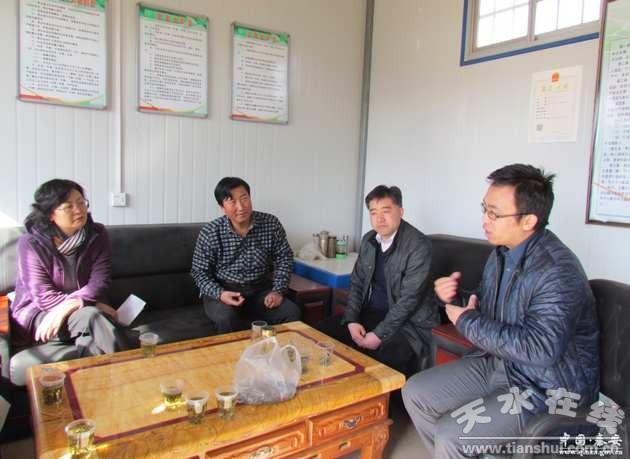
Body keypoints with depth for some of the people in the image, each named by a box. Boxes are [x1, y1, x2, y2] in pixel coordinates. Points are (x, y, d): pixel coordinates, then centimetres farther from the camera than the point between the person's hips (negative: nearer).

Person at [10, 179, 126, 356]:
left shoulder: (96, 235, -3)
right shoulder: (30, 244, -11)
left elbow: (99, 283, -9)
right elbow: (44, 297, -14)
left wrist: (68, 306, -26)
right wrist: (93, 305, -22)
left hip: (79, 309, 2)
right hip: (35, 315, -2)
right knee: (90, 315, -31)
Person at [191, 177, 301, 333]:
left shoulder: (271, 224, -5)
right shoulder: (210, 232, -10)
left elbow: (284, 257, 4)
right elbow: (200, 272, -3)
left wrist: (278, 290, -8)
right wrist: (219, 294, -22)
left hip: (260, 290, 2)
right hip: (224, 291, -2)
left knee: (292, 313, -20)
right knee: (226, 318, -34)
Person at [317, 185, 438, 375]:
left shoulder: (419, 245, -16)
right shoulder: (368, 240, 6)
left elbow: (409, 299, -20)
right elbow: (356, 282, 10)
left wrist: (379, 335, -21)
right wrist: (351, 320, -4)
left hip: (406, 322, -6)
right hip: (369, 313, 7)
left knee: (384, 359, -34)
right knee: (322, 332, -6)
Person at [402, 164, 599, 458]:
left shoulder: (557, 271, -25)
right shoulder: (502, 252, 2)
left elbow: (540, 349, -34)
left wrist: (467, 322, -24)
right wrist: (454, 299, -6)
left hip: (547, 387, -8)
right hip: (498, 362, 8)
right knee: (414, 392, 4)